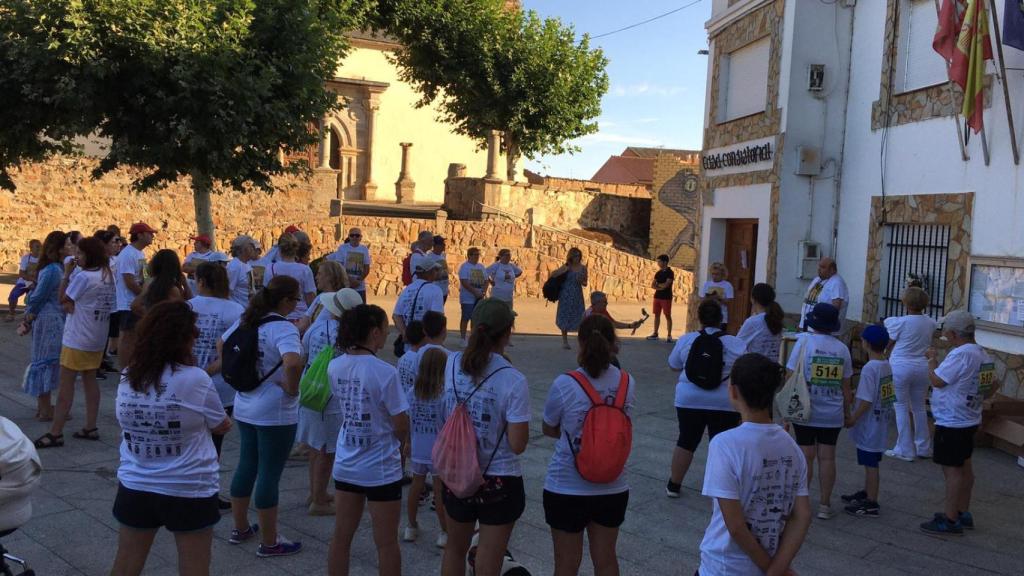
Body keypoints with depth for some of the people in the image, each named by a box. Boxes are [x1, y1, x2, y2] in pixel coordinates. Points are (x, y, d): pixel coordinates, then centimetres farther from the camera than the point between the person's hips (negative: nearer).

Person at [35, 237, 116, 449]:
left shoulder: (83, 276, -18)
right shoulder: (108, 276, 6)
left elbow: (63, 300, -9)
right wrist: (73, 305, 2)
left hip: (77, 339, -8)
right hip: (97, 338, 8)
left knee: (66, 384, -3)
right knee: (90, 380, 13)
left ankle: (55, 433, 0)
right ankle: (90, 428, 15)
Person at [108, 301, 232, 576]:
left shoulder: (128, 377, -3)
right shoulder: (195, 379, -17)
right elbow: (221, 426, -3)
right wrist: (227, 421, 19)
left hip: (135, 487, 5)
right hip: (188, 492, -4)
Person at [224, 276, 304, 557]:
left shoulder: (247, 320, 4)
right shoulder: (283, 328, -21)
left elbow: (221, 346, 19)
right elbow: (293, 363, -39)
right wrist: (291, 388, -22)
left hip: (245, 406, 8)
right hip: (275, 413, -8)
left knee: (246, 466, 20)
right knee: (269, 475, 3)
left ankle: (240, 528, 35)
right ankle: (269, 543, 15)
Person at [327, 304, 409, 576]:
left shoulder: (335, 367, -4)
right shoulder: (385, 372, -21)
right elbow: (401, 424, -17)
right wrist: (402, 443, 5)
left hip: (346, 465, 5)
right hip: (380, 469, -5)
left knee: (341, 538, 16)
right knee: (386, 543, 10)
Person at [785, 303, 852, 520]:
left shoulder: (804, 342, -9)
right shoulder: (842, 348, 1)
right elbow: (846, 386, 6)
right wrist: (847, 412, 18)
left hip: (806, 411, -2)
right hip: (832, 414, 3)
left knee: (806, 456, 4)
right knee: (827, 457, 7)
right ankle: (825, 504, 13)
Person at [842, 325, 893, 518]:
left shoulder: (869, 368, -22)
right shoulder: (887, 365, 5)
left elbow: (866, 401, -23)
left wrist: (853, 419, -12)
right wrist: (856, 396, 16)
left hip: (869, 425, -9)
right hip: (881, 422, 9)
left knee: (870, 463, 0)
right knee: (870, 462, 21)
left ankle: (871, 504, 8)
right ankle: (867, 493, 35)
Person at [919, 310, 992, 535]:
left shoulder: (960, 354, -24)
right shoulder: (982, 354, 8)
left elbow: (937, 380, -22)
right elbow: (992, 385, 18)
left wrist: (932, 359, -7)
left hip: (952, 422, -10)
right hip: (969, 420, 10)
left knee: (952, 470, -4)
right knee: (964, 466, 18)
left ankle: (950, 520, 1)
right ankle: (963, 513, 28)